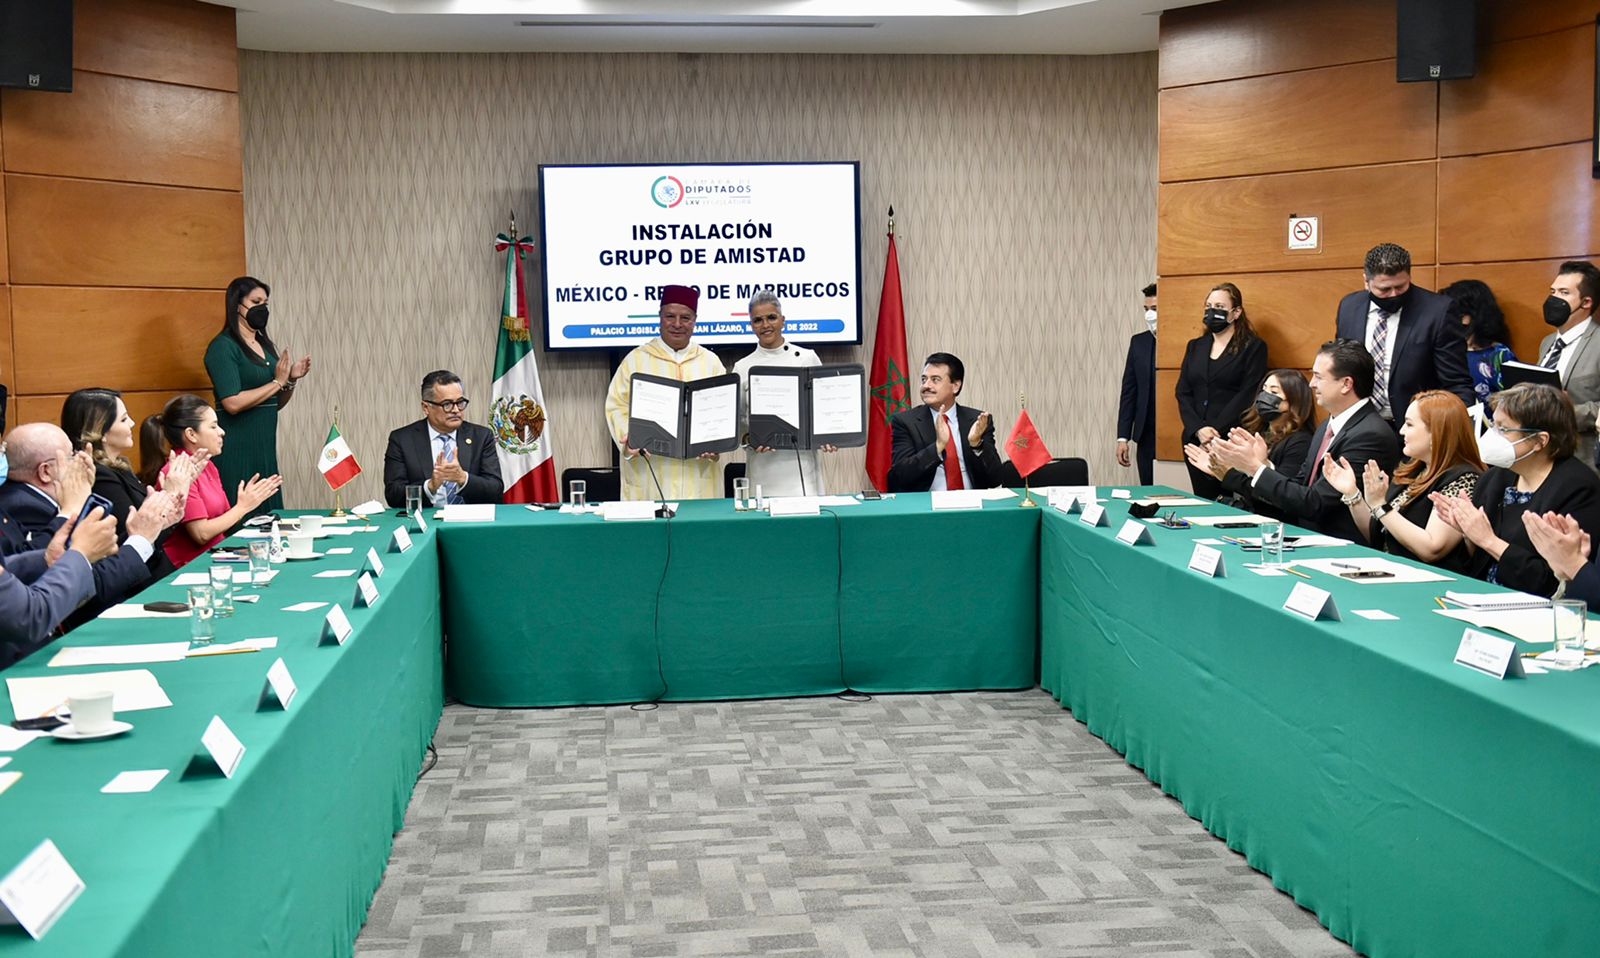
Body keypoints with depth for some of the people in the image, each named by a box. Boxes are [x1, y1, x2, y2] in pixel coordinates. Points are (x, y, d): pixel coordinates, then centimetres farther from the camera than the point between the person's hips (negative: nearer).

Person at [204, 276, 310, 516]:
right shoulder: (223, 347, -8)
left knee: (268, 514, 8)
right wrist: (277, 382, -12)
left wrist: (292, 379, 2)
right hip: (237, 447, -7)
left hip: (266, 444, 8)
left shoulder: (265, 345, 14)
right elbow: (233, 403, -19)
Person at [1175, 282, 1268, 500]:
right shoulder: (1195, 346, 17)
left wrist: (1216, 431, -15)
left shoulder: (1253, 347, 2)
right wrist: (1198, 429, -8)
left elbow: (1247, 396, -7)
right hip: (1196, 440, 5)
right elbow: (1183, 393, 9)